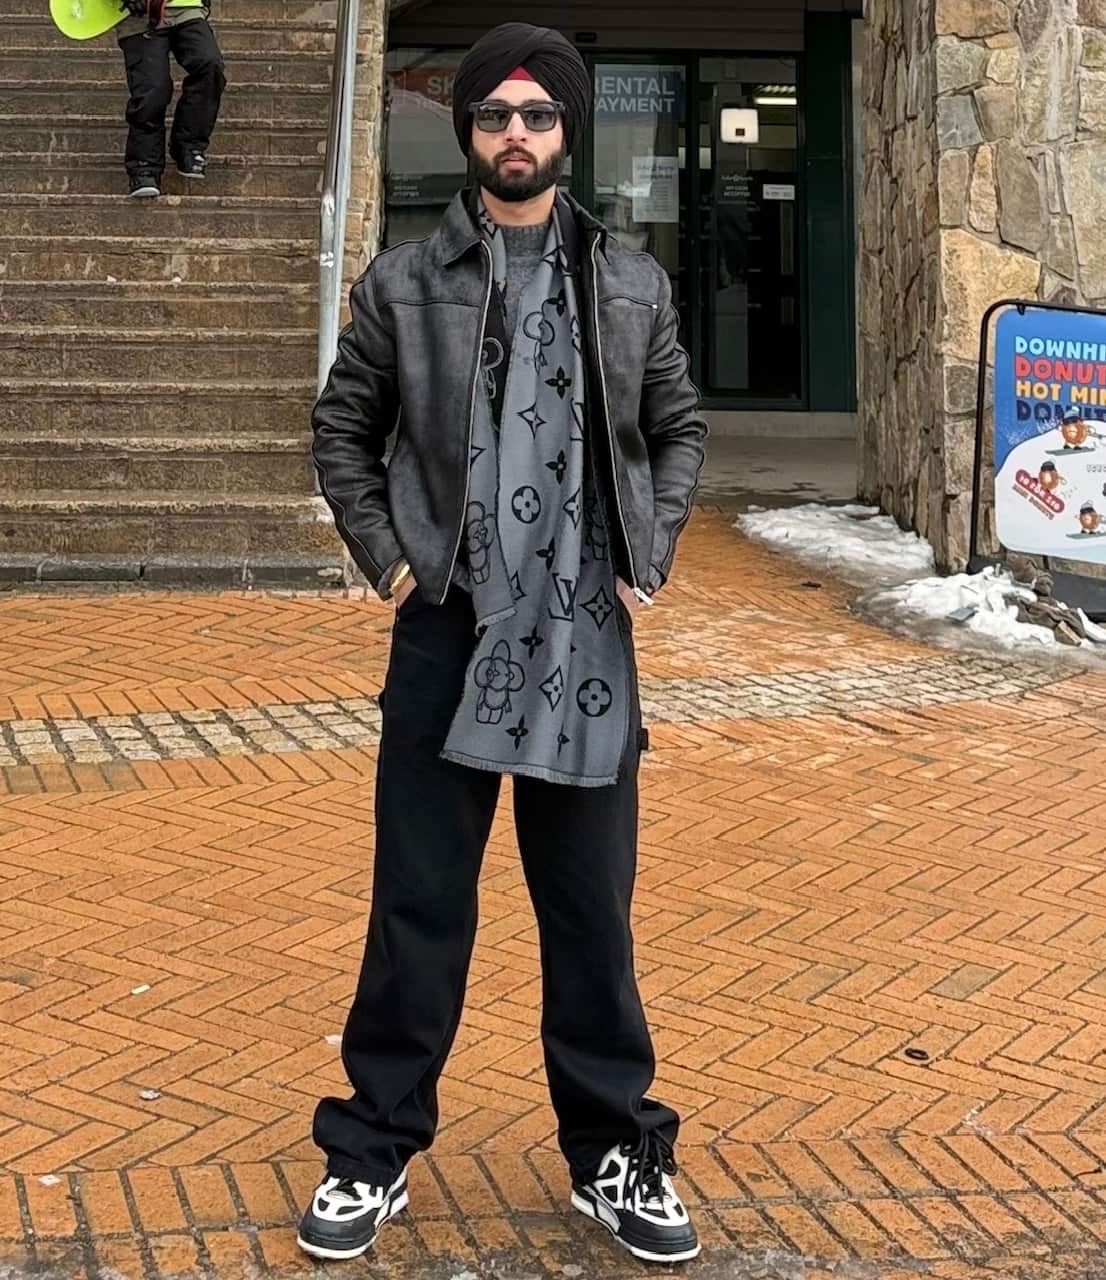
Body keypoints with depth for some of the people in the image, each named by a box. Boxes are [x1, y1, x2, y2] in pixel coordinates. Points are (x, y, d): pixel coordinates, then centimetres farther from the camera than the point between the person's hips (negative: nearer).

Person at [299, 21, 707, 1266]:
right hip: (446, 630, -1)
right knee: (418, 905, 5)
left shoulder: (631, 284, 6)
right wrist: (385, 555, 0)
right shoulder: (402, 281, 2)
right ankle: (375, 1151, 19)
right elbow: (343, 429, 10)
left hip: (586, 637, 1)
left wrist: (648, 557, 6)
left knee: (592, 909, 8)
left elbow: (677, 427, 16)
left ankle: (613, 1152, 22)